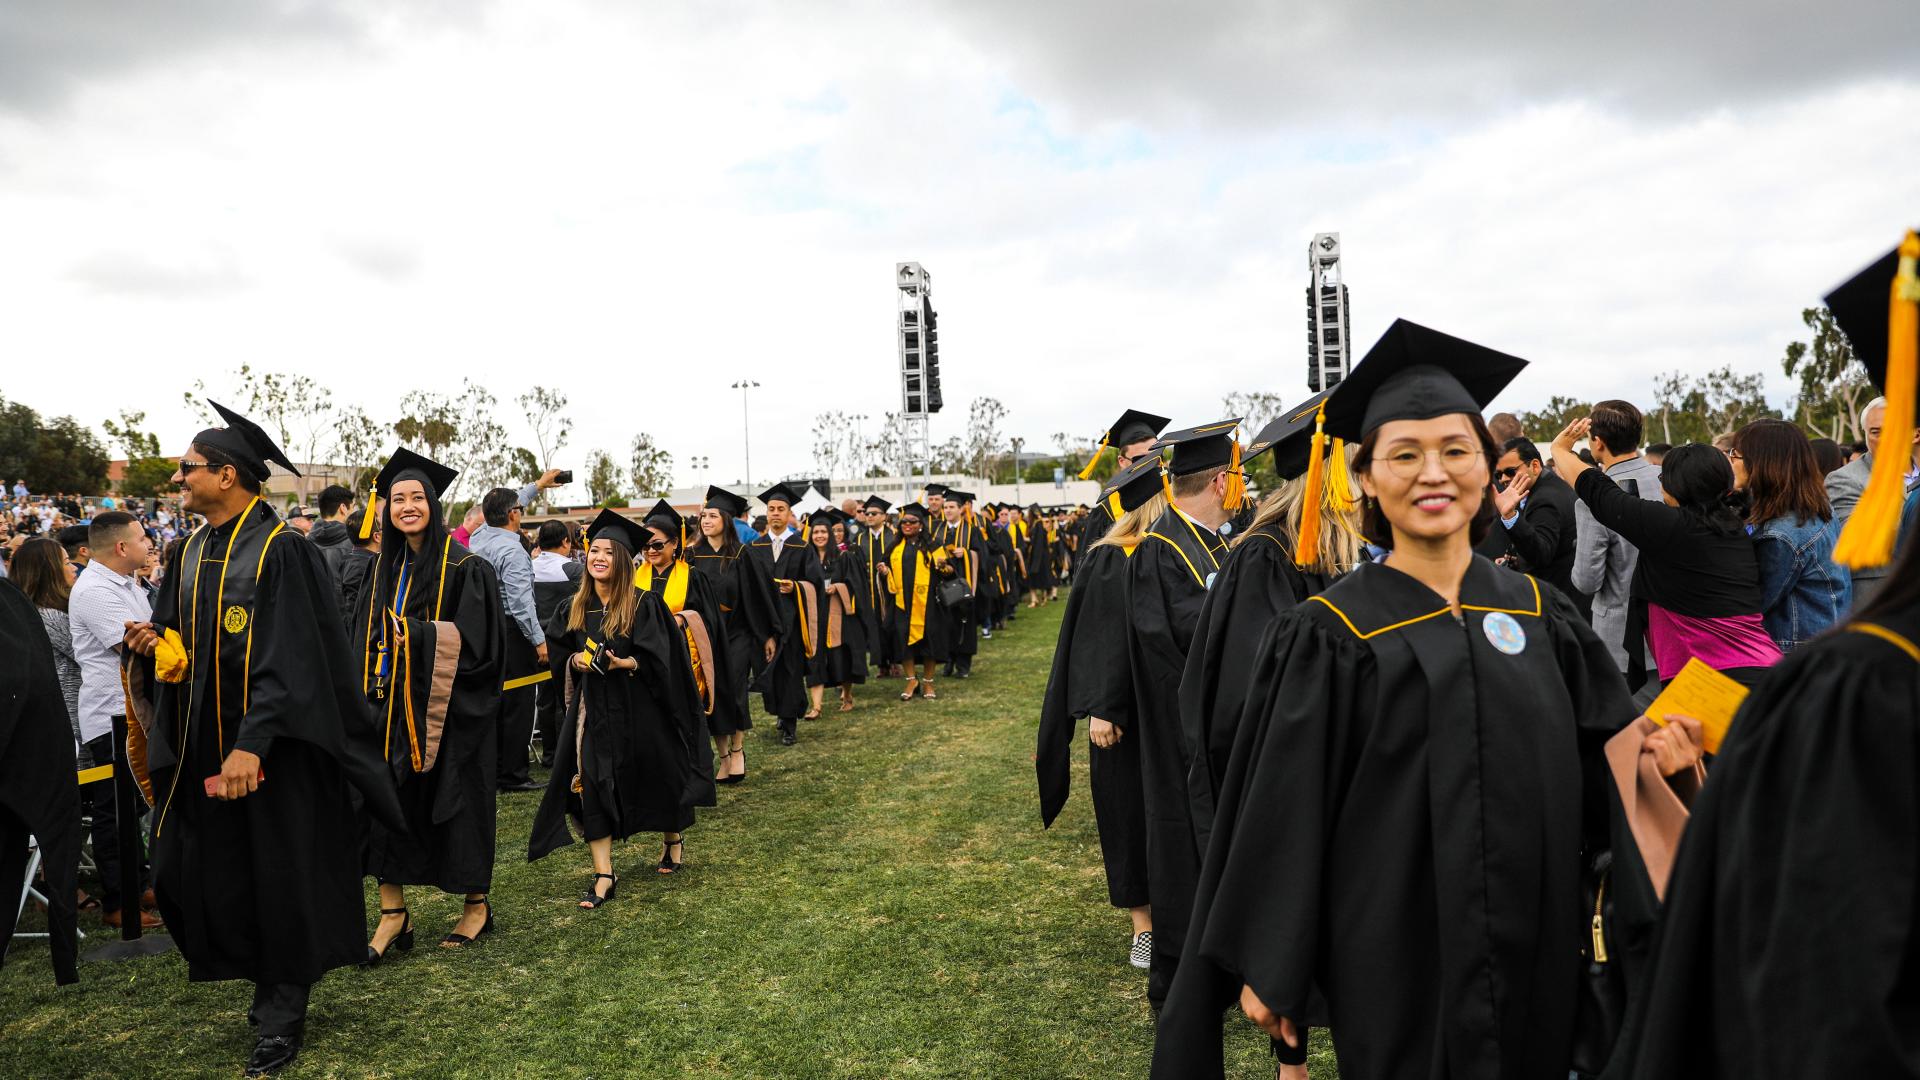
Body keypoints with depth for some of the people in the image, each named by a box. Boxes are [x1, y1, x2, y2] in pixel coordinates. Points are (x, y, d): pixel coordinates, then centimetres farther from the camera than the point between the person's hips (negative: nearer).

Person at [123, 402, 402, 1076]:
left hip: (270, 750, -7)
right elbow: (179, 642, 18)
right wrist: (152, 642, -5)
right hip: (203, 746, 7)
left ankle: (281, 1017, 18)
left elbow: (287, 659, -20)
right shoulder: (191, 552, 10)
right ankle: (269, 982, 28)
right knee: (200, 870, 8)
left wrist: (253, 746, -27)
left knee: (277, 878, 3)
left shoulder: (280, 551, -14)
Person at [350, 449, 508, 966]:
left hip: (449, 708, -6)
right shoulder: (386, 570, 11)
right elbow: (368, 639, 16)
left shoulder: (465, 568, -9)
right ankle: (392, 913, 10)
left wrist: (416, 635, -18)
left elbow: (476, 640, -14)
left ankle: (477, 905, 21)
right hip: (395, 705, 6)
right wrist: (371, 693, 5)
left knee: (455, 802, 4)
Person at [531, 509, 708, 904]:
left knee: (654, 779, 10)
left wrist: (621, 663, -27)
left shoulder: (645, 604, -11)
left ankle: (673, 839, 39)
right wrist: (576, 660, -6)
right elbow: (561, 650, 15)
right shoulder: (577, 608, 4)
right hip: (592, 707, 4)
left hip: (637, 708, -3)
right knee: (591, 783, -4)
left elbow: (658, 660, -12)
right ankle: (603, 875, 1)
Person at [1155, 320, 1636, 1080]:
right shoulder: (1327, 637, -11)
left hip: (1536, 954, 5)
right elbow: (1282, 814, -10)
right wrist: (1270, 973, -9)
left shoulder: (1540, 613, 2)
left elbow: (1606, 757, 7)